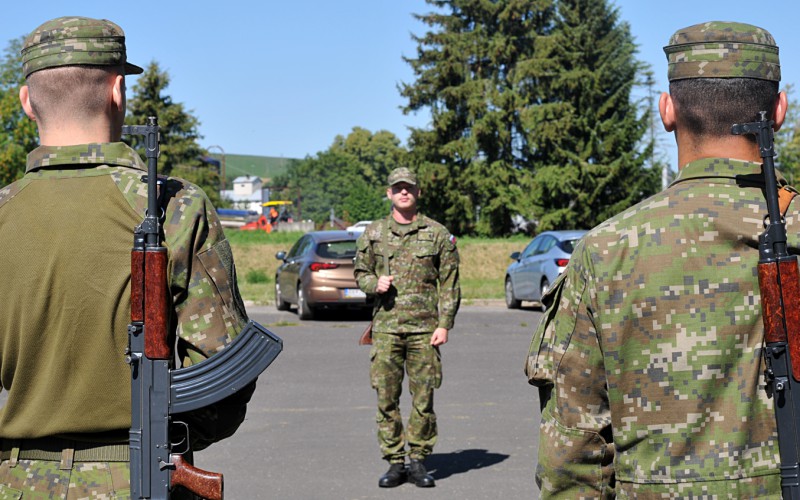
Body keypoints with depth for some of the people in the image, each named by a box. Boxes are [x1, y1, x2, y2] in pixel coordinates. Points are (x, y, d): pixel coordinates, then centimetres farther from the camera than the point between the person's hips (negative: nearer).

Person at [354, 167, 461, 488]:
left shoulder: (437, 233, 5)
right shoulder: (373, 233, 10)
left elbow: (450, 284, 4)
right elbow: (360, 273, 17)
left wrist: (444, 325, -4)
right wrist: (375, 284, -6)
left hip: (424, 328, -1)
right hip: (386, 326, 1)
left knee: (423, 398, 1)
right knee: (386, 398, 1)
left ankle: (418, 461, 12)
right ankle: (394, 463, 11)